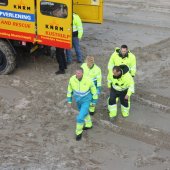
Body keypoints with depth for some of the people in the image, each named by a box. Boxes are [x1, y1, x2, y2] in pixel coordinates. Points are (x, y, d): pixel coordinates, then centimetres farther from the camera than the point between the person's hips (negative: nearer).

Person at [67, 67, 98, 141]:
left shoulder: (88, 80, -32)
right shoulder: (72, 79, -23)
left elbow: (94, 91, -13)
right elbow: (69, 90, -5)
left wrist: (94, 101, -2)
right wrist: (69, 101, 1)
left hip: (86, 100, -4)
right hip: (78, 100, 5)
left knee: (80, 117, -8)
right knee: (84, 112, 28)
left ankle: (79, 132, 19)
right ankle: (89, 125, 57)